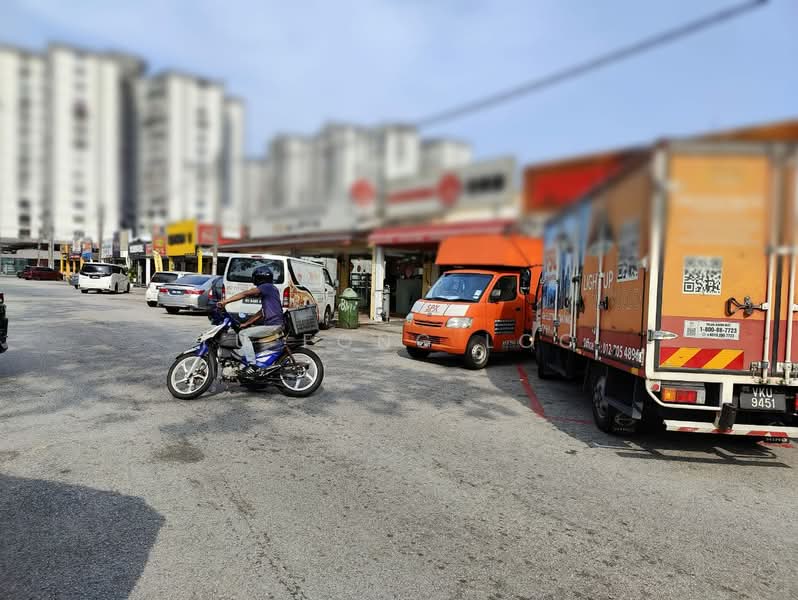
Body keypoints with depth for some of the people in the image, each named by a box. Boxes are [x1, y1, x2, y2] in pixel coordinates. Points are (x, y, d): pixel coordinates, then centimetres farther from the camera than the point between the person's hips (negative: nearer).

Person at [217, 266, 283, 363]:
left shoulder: (267, 287, -7)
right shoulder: (269, 290, 23)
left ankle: (252, 364, -18)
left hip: (273, 325, -10)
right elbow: (261, 313, 22)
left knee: (243, 334, -13)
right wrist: (245, 324, 17)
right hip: (276, 325, 10)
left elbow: (246, 294, -16)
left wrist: (225, 301, -15)